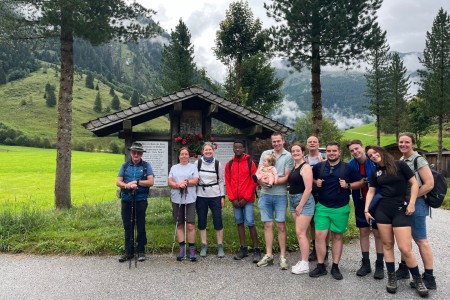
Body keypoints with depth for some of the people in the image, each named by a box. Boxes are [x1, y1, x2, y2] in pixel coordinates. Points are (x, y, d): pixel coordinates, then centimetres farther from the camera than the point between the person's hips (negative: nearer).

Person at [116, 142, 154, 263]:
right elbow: (118, 182, 3)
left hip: (141, 200, -2)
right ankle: (129, 252, 18)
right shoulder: (125, 166, 10)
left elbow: (151, 181, -6)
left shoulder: (146, 166, 3)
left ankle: (141, 251, 16)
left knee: (140, 226, 3)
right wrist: (127, 185, -17)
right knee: (128, 226, 8)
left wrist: (137, 182, -16)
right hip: (126, 200, 3)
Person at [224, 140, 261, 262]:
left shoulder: (250, 163, -2)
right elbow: (227, 183, 6)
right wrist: (232, 199, -4)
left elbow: (254, 182, -5)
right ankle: (243, 249, 18)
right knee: (239, 223, 9)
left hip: (247, 199, -4)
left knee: (250, 223, -6)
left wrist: (246, 198, -10)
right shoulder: (229, 164, 7)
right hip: (235, 200, 4)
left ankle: (256, 250, 4)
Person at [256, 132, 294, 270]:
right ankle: (268, 255, 18)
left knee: (281, 226, 3)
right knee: (268, 225, 9)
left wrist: (272, 181, -18)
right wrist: (261, 180, -15)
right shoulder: (265, 154, 9)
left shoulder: (288, 156, -3)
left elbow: (287, 178, -8)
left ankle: (283, 257, 13)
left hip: (280, 195, -3)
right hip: (265, 195, 3)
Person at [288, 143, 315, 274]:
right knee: (302, 232, 13)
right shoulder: (293, 167, 13)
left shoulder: (305, 167, -12)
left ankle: (304, 264, 1)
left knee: (300, 232, -8)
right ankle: (303, 260, 21)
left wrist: (300, 205, -17)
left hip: (304, 201, -8)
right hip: (293, 201, 8)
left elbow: (308, 188, -18)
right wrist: (295, 205, 5)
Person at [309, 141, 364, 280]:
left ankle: (335, 267, 20)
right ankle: (320, 266, 9)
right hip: (322, 207, 1)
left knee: (337, 237, 9)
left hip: (341, 208, -1)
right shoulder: (319, 166, 4)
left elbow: (361, 182, 5)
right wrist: (316, 182, -4)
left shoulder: (347, 168, -2)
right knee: (319, 235, -4)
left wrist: (348, 185, -13)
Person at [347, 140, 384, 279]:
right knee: (363, 232, 11)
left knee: (378, 233, 6)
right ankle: (365, 263, 23)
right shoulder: (351, 165, -3)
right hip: (361, 204, 4)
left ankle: (379, 265, 18)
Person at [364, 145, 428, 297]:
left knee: (405, 249, -6)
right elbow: (371, 191, 12)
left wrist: (411, 204, -9)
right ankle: (391, 277, 21)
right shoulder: (375, 173, 9)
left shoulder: (400, 165, -3)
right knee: (387, 244, 7)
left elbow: (414, 184, -3)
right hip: (382, 210, 4)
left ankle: (418, 279, 16)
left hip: (400, 210, -3)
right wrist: (366, 210, 4)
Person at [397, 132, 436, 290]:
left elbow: (429, 184, -18)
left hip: (415, 204, -8)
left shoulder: (418, 160, -12)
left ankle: (429, 278, 9)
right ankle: (403, 269, 27)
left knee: (421, 240, -1)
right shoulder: (401, 161, 10)